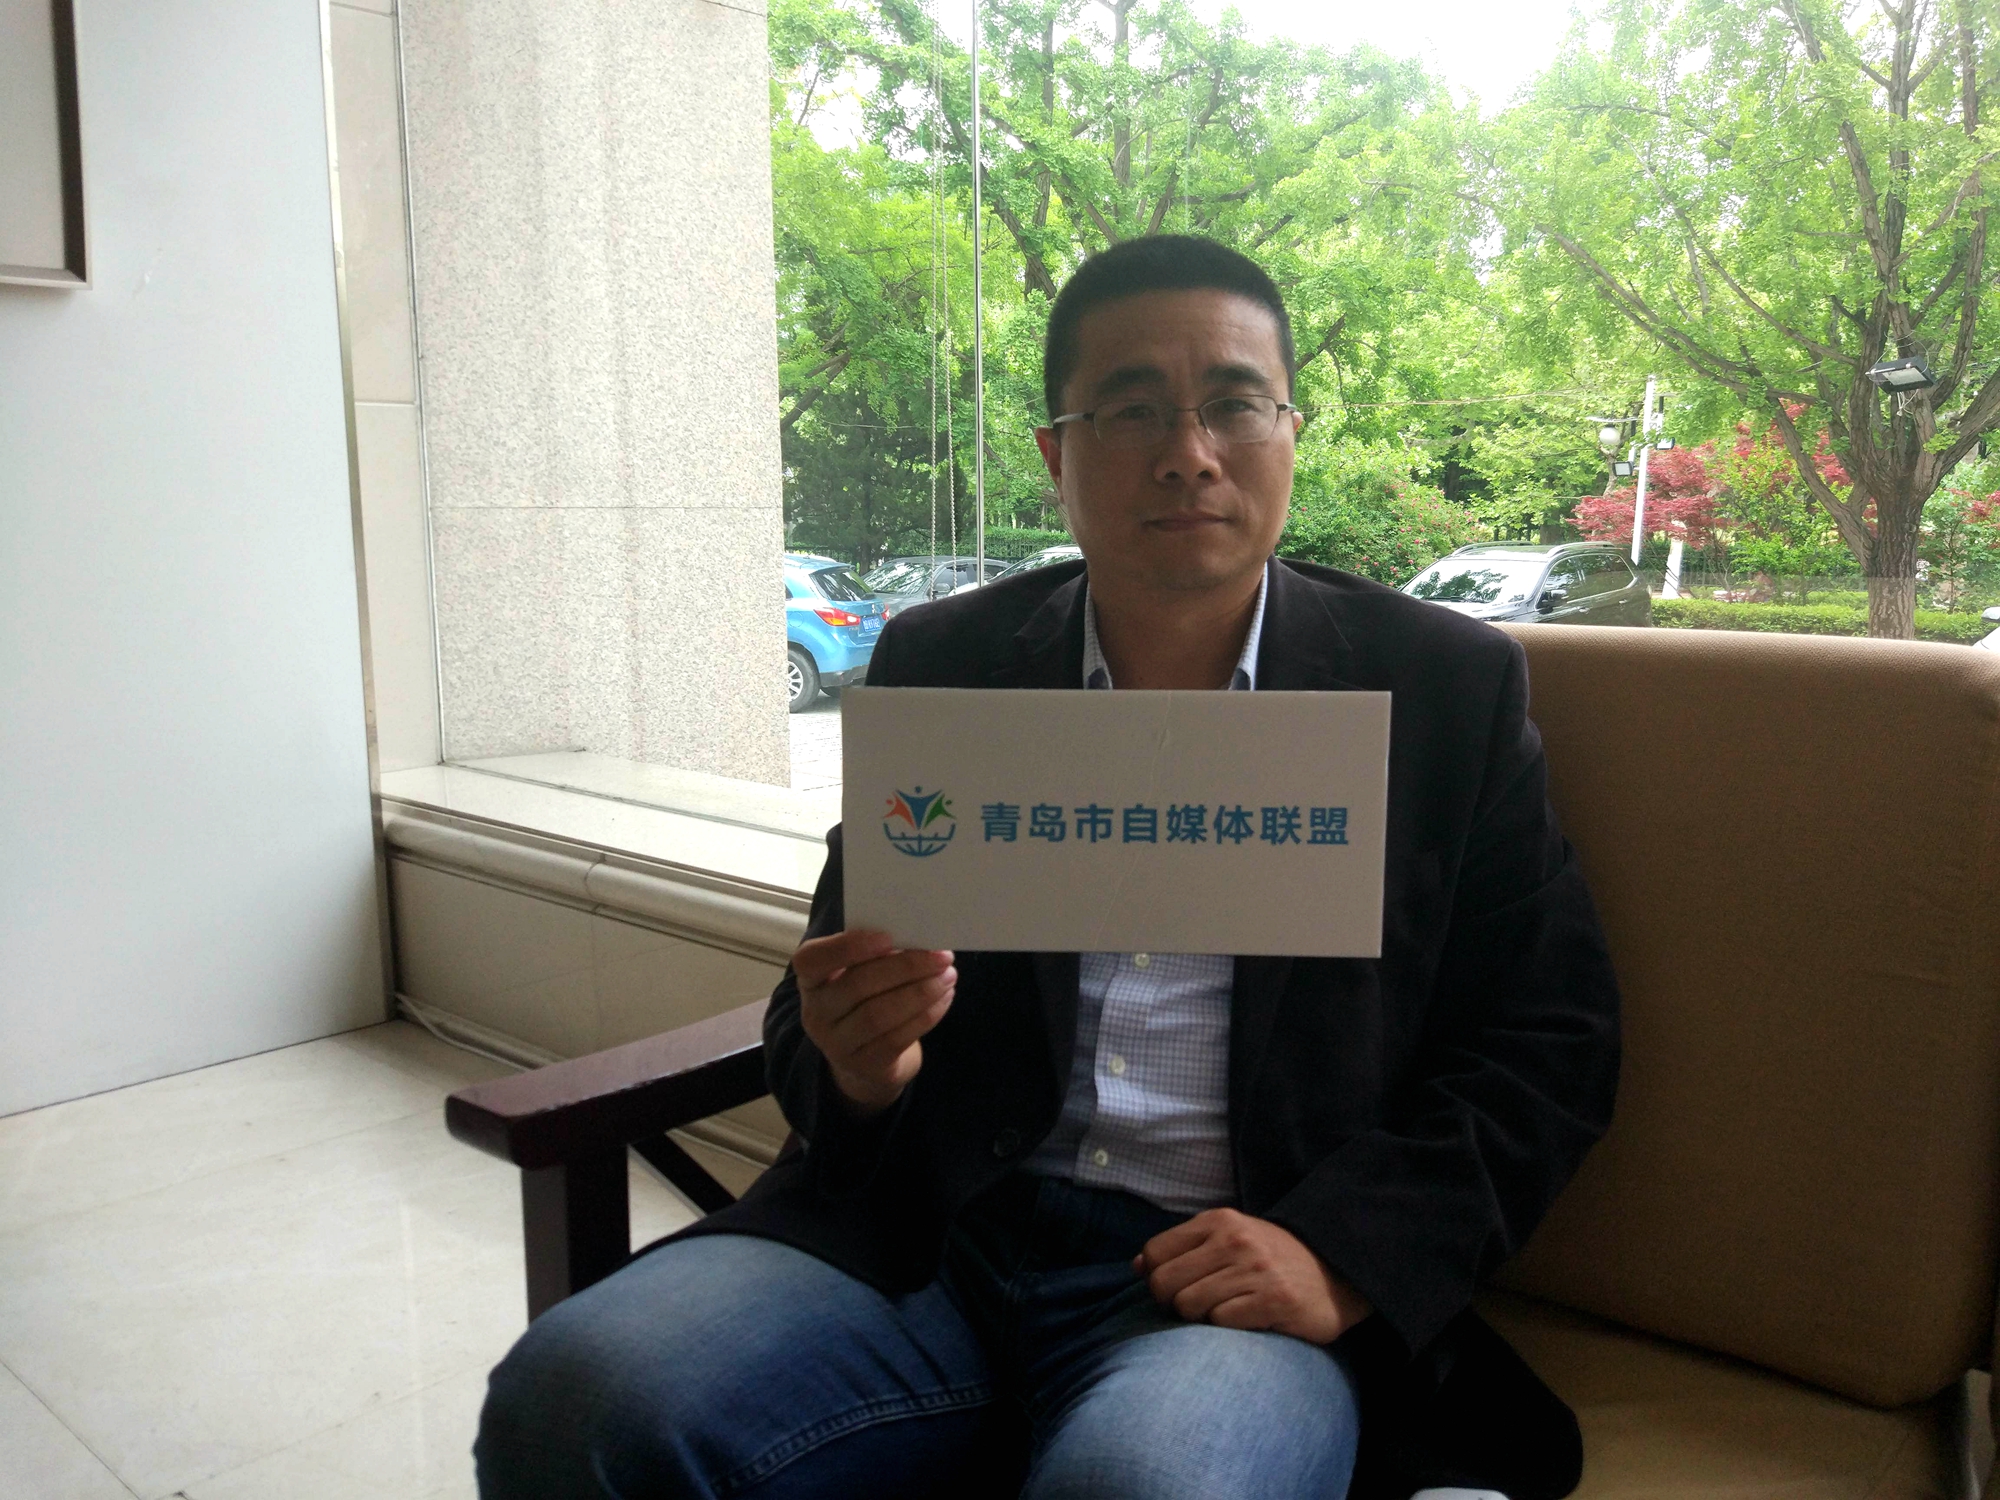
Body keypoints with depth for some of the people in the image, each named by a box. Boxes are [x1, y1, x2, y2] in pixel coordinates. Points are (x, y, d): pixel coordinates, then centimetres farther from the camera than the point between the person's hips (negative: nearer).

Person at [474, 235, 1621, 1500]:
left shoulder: (1447, 687, 4)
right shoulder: (941, 668, 9)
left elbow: (1551, 1040, 3)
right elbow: (816, 1026, 13)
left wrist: (1341, 1264, -12)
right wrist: (854, 1070, -12)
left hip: (1233, 1284, -2)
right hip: (926, 1240, 3)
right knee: (571, 1397, -21)